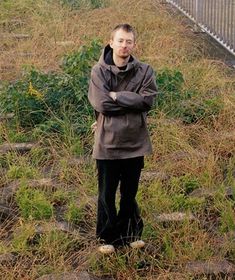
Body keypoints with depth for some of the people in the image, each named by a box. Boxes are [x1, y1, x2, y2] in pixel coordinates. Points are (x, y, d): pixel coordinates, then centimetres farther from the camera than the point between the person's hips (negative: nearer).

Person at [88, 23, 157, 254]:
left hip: (135, 142, 2)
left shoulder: (144, 71, -1)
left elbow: (147, 100, -14)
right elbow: (100, 104, -18)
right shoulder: (99, 71, -7)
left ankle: (128, 233, 33)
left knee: (130, 193, 16)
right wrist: (131, 101, -13)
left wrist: (116, 96, -16)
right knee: (107, 195, 10)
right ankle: (107, 237, 26)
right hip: (107, 143, -2)